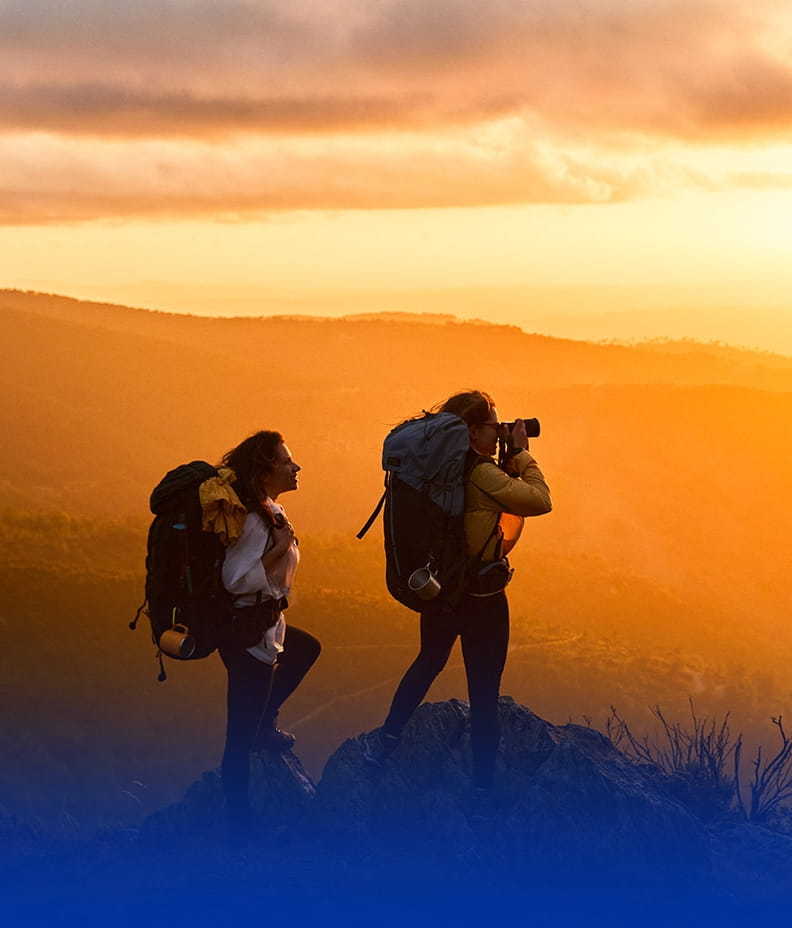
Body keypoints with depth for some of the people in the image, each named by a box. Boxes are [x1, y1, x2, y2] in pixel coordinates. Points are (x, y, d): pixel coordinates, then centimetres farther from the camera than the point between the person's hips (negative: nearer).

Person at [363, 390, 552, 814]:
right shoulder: (481, 474, -23)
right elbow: (540, 500, -21)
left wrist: (511, 461, 8)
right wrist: (521, 454, -9)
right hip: (480, 599, -7)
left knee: (429, 663, 32)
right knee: (484, 695, 3)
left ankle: (387, 738, 43)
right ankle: (482, 794, 10)